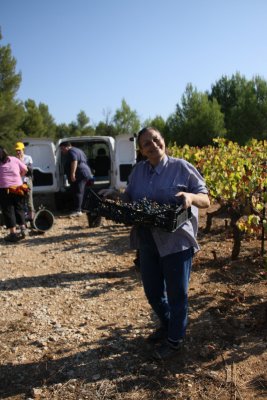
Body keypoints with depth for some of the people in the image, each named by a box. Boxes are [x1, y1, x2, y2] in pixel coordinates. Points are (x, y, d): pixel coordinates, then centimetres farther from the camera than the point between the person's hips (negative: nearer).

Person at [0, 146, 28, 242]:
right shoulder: (14, 159, 3)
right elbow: (25, 170, 9)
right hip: (17, 188, 3)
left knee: (8, 211, 3)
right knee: (19, 209, 16)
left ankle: (13, 233, 2)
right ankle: (23, 229, 12)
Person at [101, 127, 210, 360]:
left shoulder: (181, 167, -8)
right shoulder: (138, 170, 7)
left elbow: (206, 200, -7)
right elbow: (128, 199, 15)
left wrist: (191, 197, -28)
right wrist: (113, 195, -5)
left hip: (176, 242, -5)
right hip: (147, 242, 5)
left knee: (176, 294, 10)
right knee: (153, 292, 19)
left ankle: (175, 340, 31)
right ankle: (166, 325, 46)